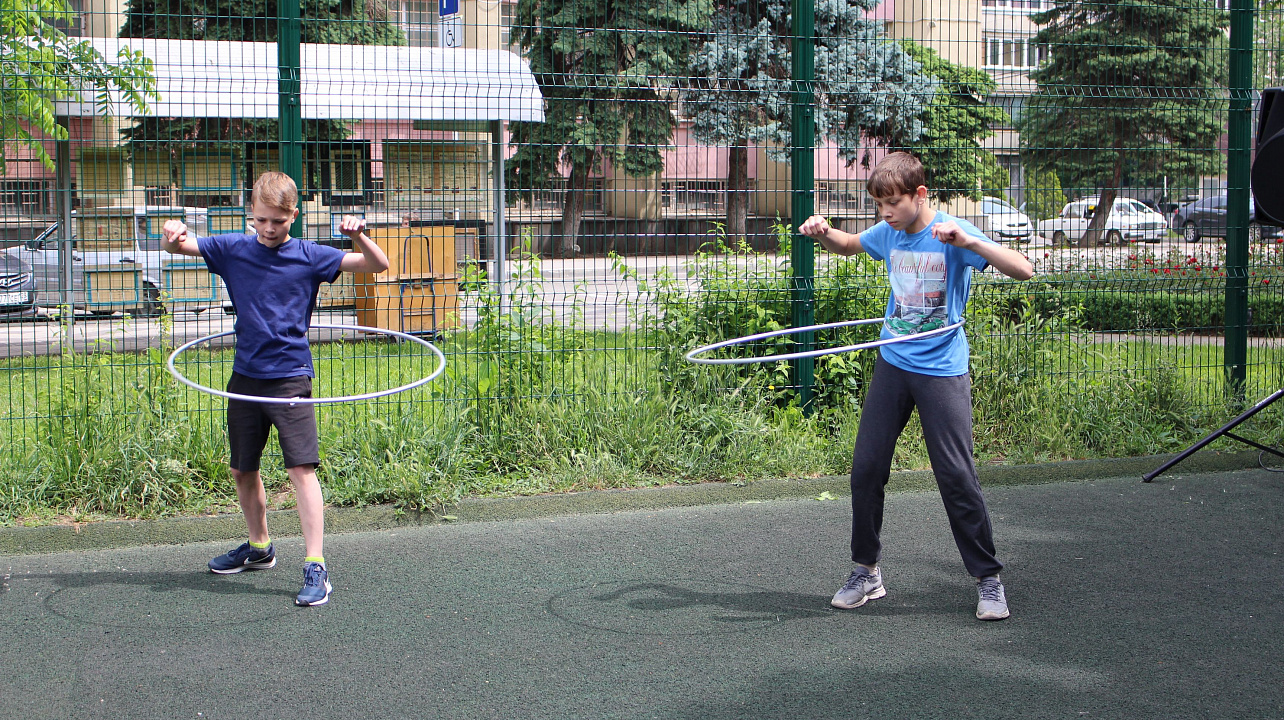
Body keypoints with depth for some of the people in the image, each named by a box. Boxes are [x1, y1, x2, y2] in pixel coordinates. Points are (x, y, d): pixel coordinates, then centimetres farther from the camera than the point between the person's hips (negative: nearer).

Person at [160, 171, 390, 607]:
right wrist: (174, 237, -19)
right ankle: (259, 547, 37)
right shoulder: (233, 250, 4)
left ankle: (315, 567, -12)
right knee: (242, 469, 16)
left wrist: (359, 237, -24)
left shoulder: (309, 257, -3)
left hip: (290, 377, -4)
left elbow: (378, 266, -4)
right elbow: (179, 247, 5)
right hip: (245, 378, 4)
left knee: (302, 468, -13)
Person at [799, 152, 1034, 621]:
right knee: (865, 468, 3)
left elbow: (1023, 271, -21)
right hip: (892, 365, 5)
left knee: (956, 475, -6)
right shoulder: (887, 234, 4)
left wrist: (970, 242, -35)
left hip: (942, 371, -5)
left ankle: (988, 578, 9)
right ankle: (866, 572, 18)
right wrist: (823, 233, 5)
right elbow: (849, 245, 27)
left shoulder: (952, 234, -12)